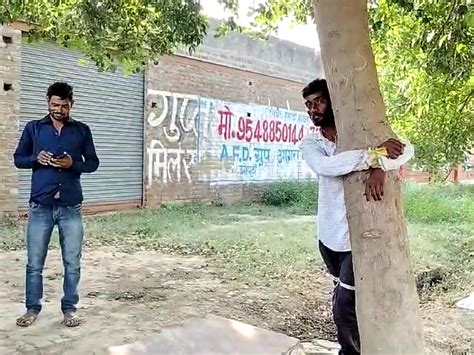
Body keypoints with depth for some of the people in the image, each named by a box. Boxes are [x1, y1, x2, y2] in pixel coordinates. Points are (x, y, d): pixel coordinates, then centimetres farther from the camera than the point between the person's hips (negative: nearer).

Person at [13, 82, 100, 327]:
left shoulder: (82, 131, 6)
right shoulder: (33, 128, 7)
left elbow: (93, 163, 9)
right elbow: (18, 159, 12)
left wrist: (73, 164, -11)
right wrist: (36, 159, -9)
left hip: (71, 206, 0)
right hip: (40, 206, 0)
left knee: (72, 263, 4)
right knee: (34, 263, 7)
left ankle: (69, 309, 18)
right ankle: (32, 308, 23)